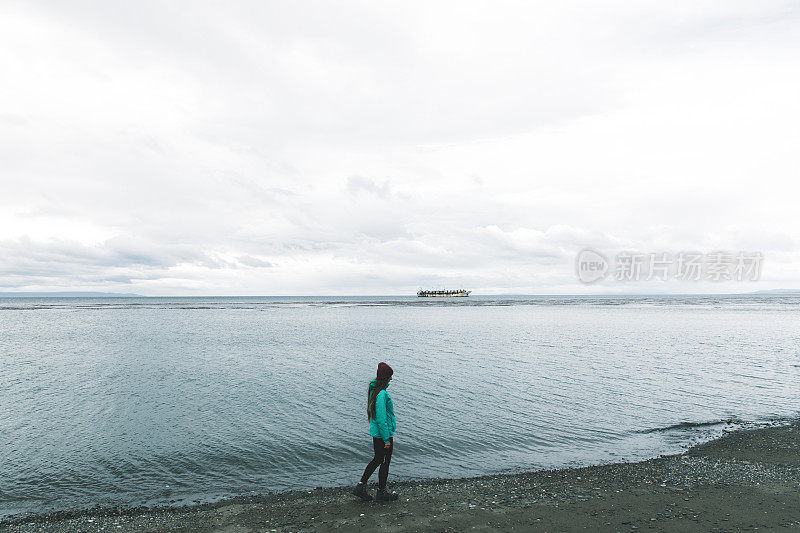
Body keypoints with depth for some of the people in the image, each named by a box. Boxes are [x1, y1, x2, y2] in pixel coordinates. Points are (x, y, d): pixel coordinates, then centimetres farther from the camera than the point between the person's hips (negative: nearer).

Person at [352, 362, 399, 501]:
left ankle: (361, 486, 25)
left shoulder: (374, 388, 3)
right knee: (385, 462, 8)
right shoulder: (382, 394, -27)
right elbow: (381, 419, -26)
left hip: (375, 432, 9)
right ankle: (381, 492, 24)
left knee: (377, 459, 21)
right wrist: (387, 439, -18)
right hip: (383, 433, -9)